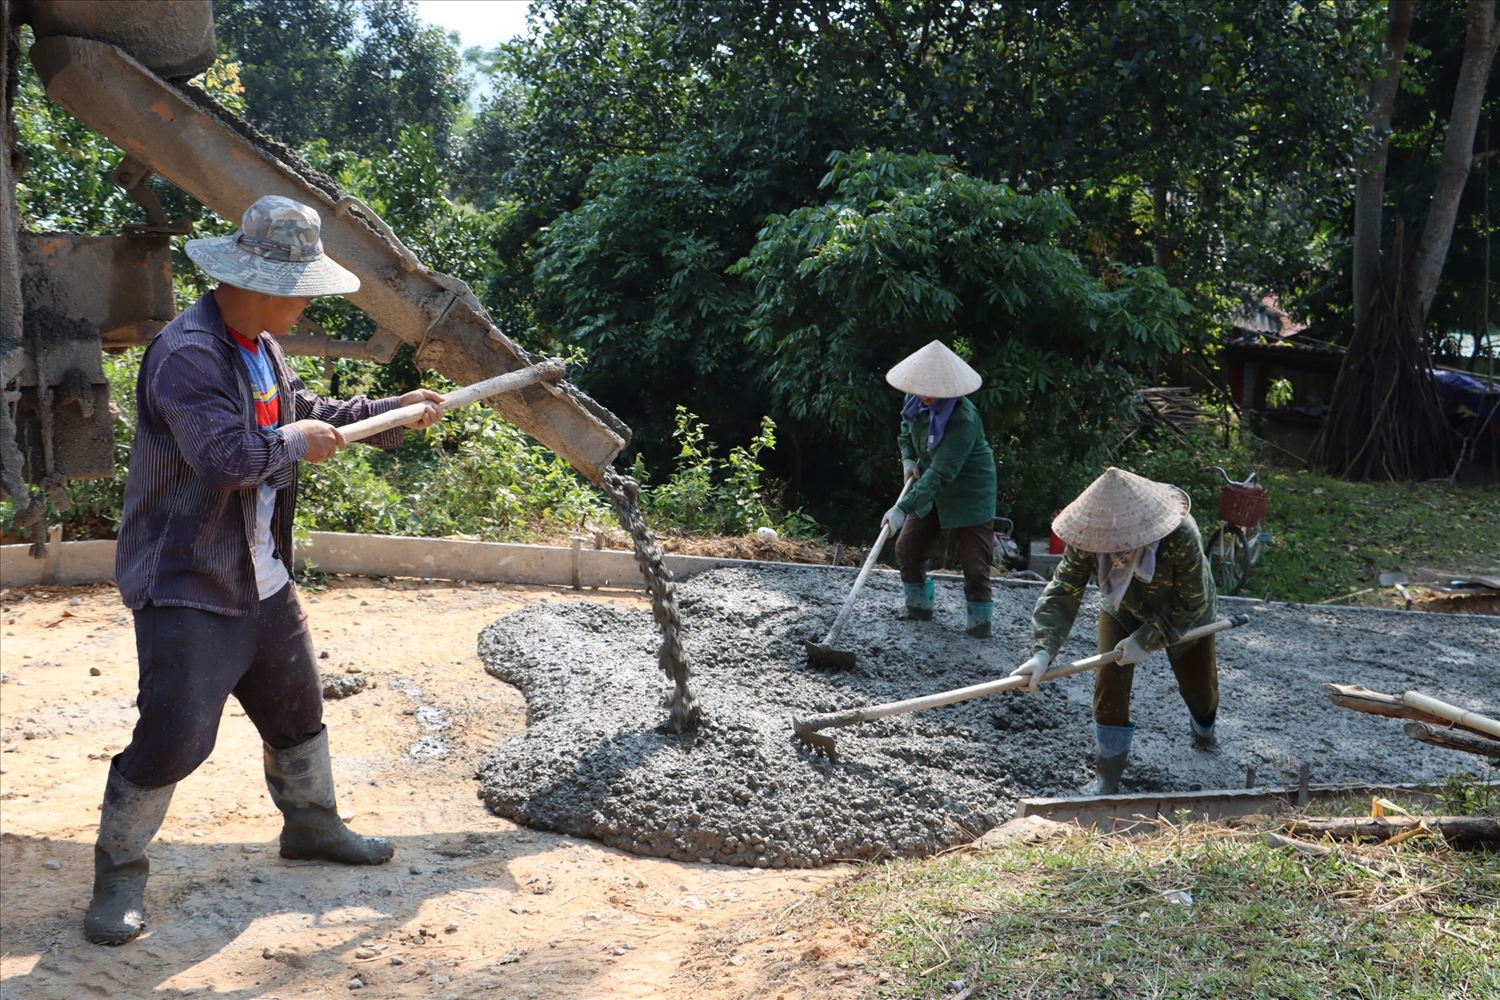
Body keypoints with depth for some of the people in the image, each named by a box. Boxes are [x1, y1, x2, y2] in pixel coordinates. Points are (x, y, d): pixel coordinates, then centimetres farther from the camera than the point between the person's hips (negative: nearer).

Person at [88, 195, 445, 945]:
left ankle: (311, 824, 41)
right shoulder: (188, 353, -24)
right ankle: (119, 873, 14)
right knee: (173, 736, -8)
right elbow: (228, 458, -32)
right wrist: (296, 441, -16)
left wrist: (391, 413, 18)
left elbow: (303, 411, 23)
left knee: (296, 708, 20)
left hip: (260, 577, 10)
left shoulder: (260, 346, 9)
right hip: (185, 585, -10)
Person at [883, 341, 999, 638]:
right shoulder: (916, 401, -9)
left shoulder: (963, 420, -33)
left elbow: (941, 473, -37)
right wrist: (908, 457, -1)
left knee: (974, 559, -5)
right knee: (907, 547, 7)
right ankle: (919, 606, 26)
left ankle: (980, 620, 13)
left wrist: (904, 508, -41)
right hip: (931, 489, 7)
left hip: (969, 493, -7)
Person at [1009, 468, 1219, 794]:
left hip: (1183, 617, -1)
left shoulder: (1181, 537, -42)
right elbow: (1062, 593, -37)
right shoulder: (1087, 540, -36)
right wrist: (1042, 652, -50)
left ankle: (1204, 724, 55)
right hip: (1122, 612, 1)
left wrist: (1146, 639, -35)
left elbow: (1191, 604, -30)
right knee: (1109, 684, -13)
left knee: (1199, 685, 15)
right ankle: (1107, 779, 4)